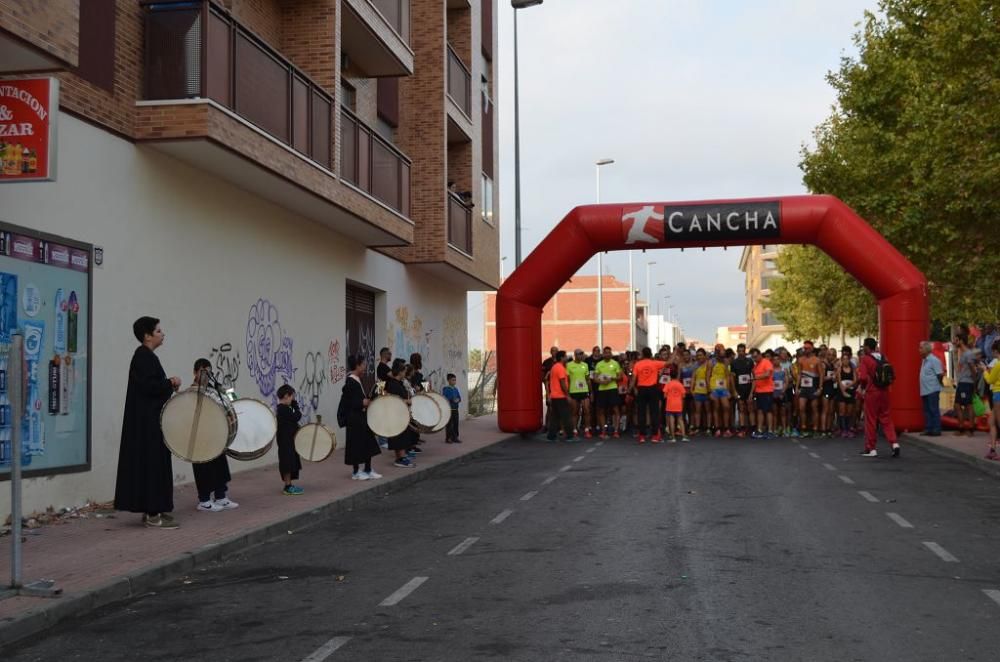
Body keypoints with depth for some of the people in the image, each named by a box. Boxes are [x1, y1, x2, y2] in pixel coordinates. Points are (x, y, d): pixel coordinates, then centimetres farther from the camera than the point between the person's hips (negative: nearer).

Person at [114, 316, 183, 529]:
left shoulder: (146, 356, 16)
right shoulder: (144, 357, -15)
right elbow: (149, 386, -25)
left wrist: (168, 384, 4)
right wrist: (171, 383, -12)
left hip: (148, 420, 10)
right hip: (148, 421, -10)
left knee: (152, 463, 13)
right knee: (153, 463, -7)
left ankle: (150, 510, 19)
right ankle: (153, 515, -4)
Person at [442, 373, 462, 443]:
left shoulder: (456, 389, 12)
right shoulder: (445, 389, -8)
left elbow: (460, 398, 13)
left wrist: (457, 399, -10)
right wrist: (451, 400, -23)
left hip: (455, 409, 6)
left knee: (456, 423, 8)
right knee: (449, 424, -3)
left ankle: (455, 437, 16)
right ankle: (448, 438, 5)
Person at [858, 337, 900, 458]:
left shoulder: (866, 359, -11)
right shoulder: (882, 358, 7)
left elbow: (862, 377, -19)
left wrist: (862, 385, 0)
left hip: (872, 393, -5)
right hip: (884, 392, 5)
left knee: (871, 420, 4)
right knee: (886, 419, 11)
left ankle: (870, 449, 9)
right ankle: (894, 443, -4)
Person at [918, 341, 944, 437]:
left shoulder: (934, 360, -13)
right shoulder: (924, 360, 15)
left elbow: (940, 374, -15)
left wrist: (938, 383, -2)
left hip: (932, 390, -9)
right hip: (925, 390, 9)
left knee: (934, 410, -5)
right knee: (927, 411, 11)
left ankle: (936, 430, -3)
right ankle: (928, 429, 16)